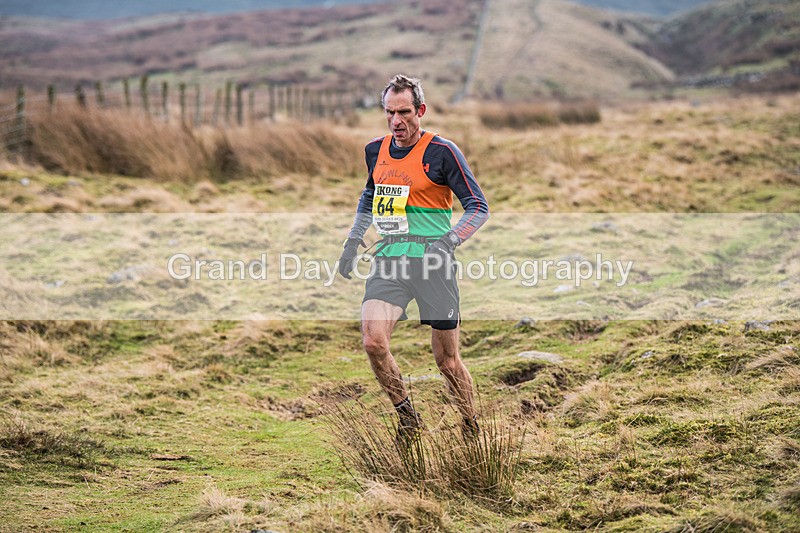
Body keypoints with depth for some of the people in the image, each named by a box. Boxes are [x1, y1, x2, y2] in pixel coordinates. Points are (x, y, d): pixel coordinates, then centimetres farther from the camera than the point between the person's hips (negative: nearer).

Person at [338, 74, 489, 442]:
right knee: (373, 341, -17)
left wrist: (449, 240, -21)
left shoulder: (442, 152, -7)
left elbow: (478, 206, -5)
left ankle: (473, 429, 24)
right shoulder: (375, 150, 10)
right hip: (388, 261, 4)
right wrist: (354, 239, 19)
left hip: (432, 263, -4)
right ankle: (407, 417, 4)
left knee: (446, 359, 2)